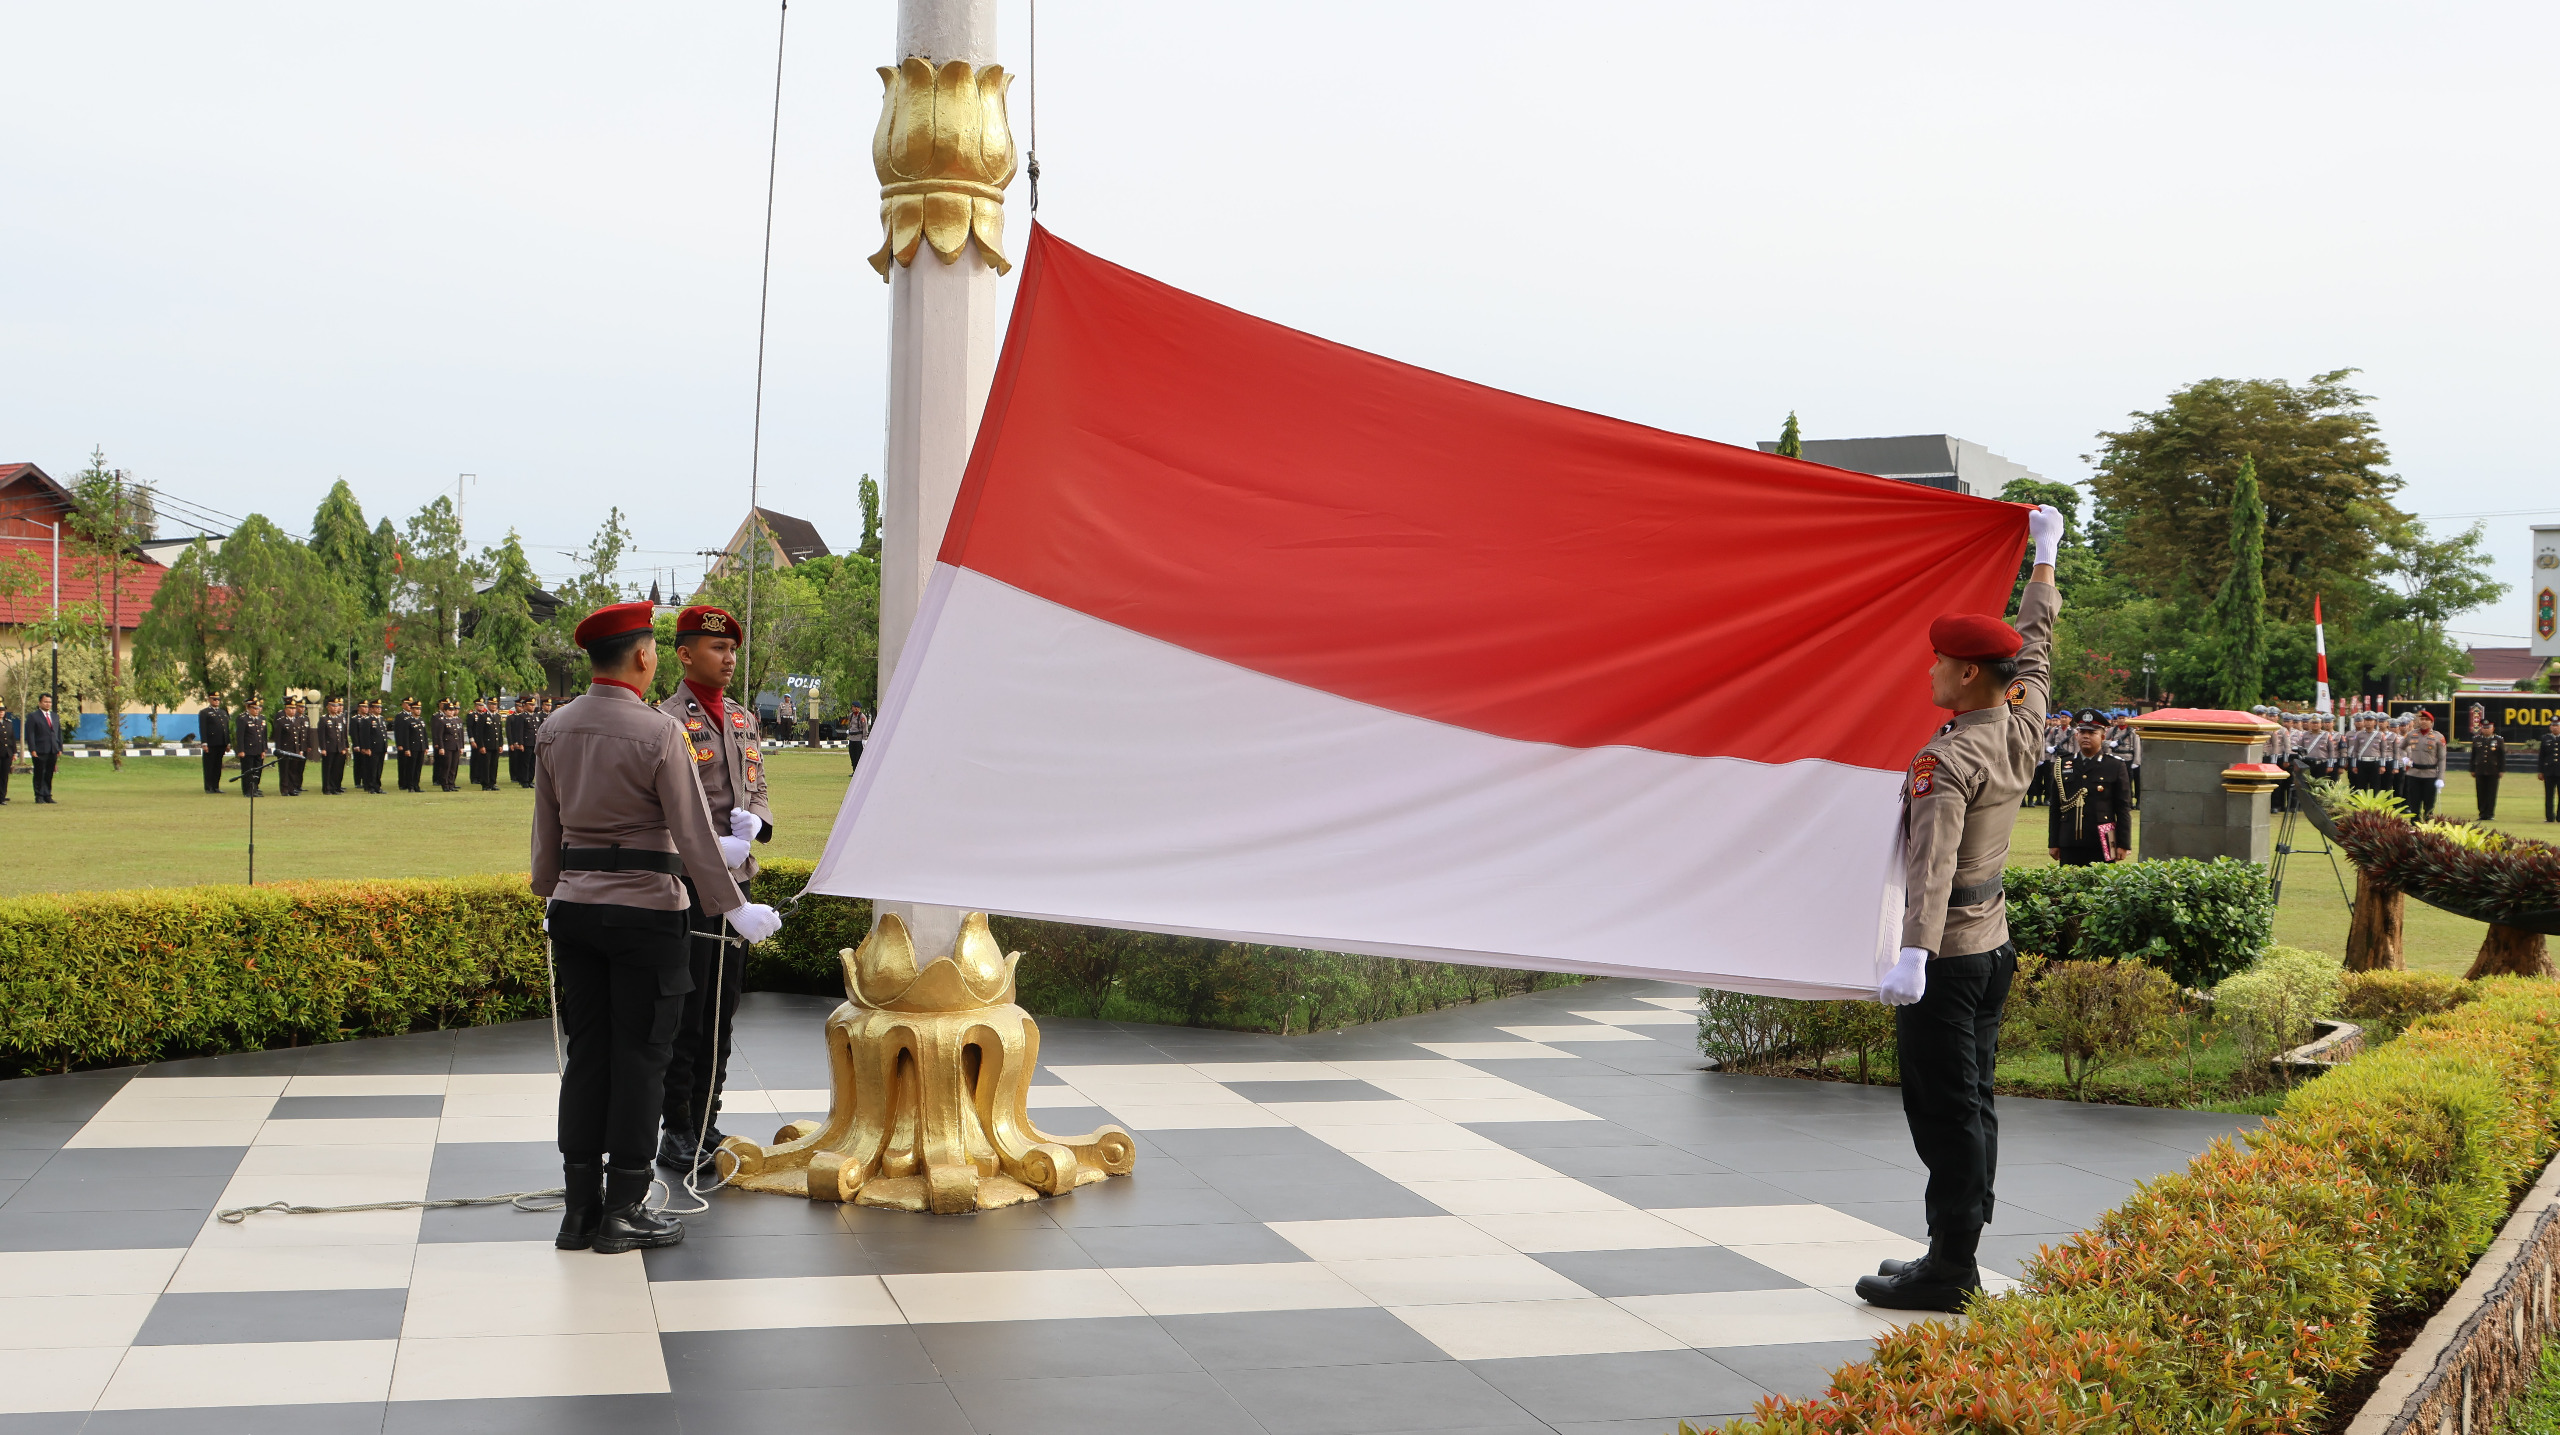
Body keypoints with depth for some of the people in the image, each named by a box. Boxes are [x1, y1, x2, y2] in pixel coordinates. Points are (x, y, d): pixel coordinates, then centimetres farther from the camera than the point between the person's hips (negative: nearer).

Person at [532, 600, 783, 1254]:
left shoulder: (557, 731, 6)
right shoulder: (659, 732, -13)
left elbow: (546, 830, 15)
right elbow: (693, 834, -11)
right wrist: (735, 908, -3)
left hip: (575, 908, 6)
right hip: (645, 911, -6)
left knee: (585, 1054, 10)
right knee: (638, 1058, 1)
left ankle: (579, 1209, 15)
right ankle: (623, 1213, 5)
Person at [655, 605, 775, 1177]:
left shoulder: (744, 721, 14)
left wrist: (754, 821, -4)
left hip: (736, 880, 7)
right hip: (686, 884, -7)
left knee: (722, 1009, 12)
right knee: (685, 1012, -2)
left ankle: (708, 1124, 21)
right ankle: (678, 1134, 6)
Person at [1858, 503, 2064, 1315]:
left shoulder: (1947, 761, -20)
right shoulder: (2024, 731, 4)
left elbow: (1933, 860, -31)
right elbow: (2035, 648, 21)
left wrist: (1913, 954, -41)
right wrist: (2043, 559, 35)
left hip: (1947, 958, -9)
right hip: (1994, 946, 9)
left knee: (1945, 1115, -4)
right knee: (1972, 1105, 13)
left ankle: (1949, 1271, 0)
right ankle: (1957, 1257, 21)